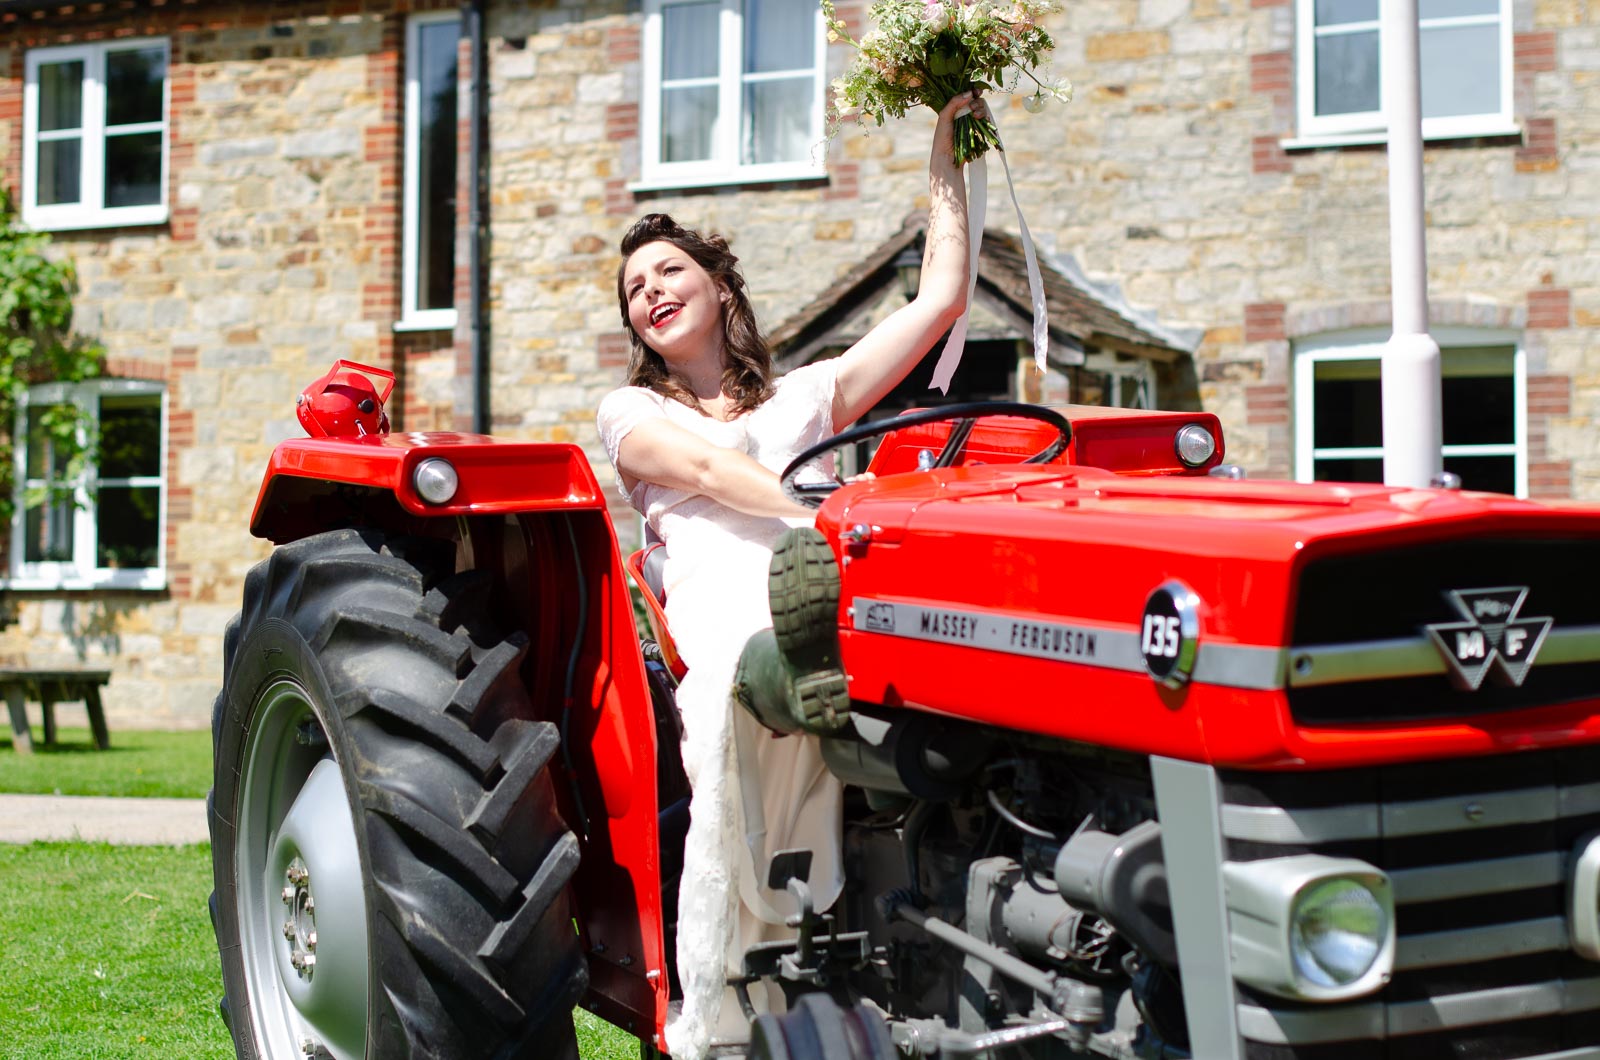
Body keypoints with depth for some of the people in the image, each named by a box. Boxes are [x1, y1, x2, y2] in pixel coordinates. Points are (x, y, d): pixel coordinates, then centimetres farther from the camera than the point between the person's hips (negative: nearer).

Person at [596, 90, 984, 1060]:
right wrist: (827, 518, -14)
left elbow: (942, 299, 29)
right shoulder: (632, 413, 25)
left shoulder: (808, 397, 32)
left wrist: (947, 152, 31)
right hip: (724, 621, -4)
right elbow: (705, 469, 3)